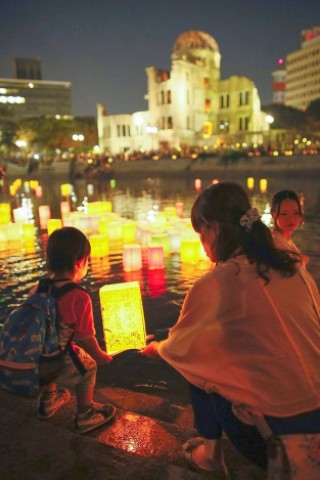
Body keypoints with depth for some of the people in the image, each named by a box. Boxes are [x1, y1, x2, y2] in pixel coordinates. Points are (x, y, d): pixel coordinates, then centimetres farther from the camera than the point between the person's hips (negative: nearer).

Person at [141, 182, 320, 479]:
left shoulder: (215, 285, -16)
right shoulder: (294, 267, -1)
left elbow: (179, 348, 1)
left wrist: (155, 349, 23)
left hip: (280, 419, -5)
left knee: (198, 364, 13)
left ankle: (210, 452, 29)